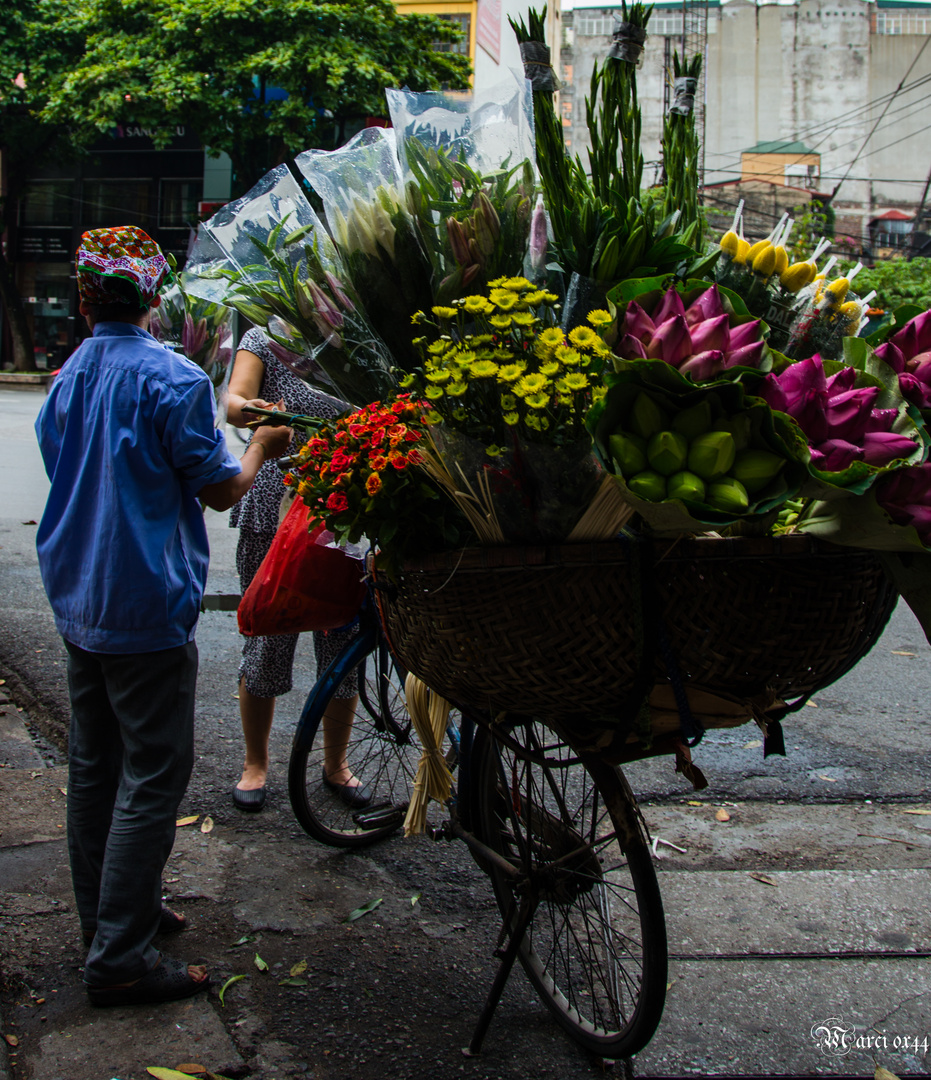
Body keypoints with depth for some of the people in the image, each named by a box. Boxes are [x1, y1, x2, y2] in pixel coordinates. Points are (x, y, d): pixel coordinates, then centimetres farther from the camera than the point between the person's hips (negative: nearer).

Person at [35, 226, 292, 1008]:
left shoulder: (65, 380, 9)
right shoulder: (173, 380, -14)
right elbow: (220, 490, -11)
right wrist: (261, 447, 9)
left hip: (78, 605, 8)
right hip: (147, 611, -8)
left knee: (94, 765, 17)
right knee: (151, 776, -2)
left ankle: (105, 912, 31)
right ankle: (119, 958, 1)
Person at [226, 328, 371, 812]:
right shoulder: (264, 340, 3)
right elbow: (234, 400, -13)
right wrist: (251, 410, -37)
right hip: (272, 515, -2)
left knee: (344, 645, 6)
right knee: (266, 643, 3)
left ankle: (335, 765, 26)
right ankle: (255, 763, 25)